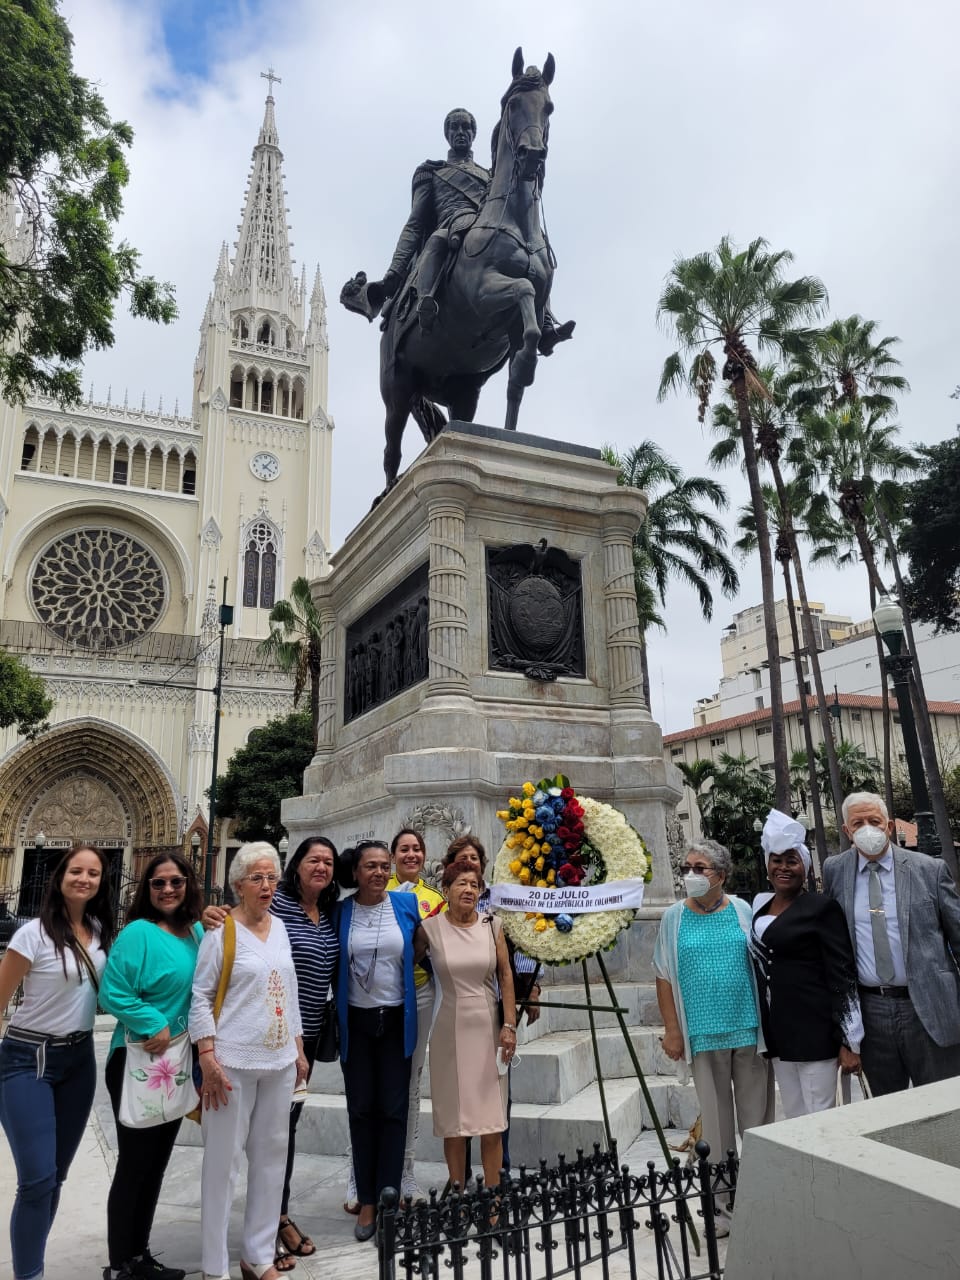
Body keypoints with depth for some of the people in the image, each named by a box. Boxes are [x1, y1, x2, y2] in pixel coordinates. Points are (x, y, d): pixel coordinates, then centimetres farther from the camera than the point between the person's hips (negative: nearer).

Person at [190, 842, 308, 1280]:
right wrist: (208, 1058, -15)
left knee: (272, 1154, 13)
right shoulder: (221, 930, -9)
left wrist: (298, 1049, 14)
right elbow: (200, 996, -9)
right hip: (233, 1061, -6)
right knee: (223, 1158, 4)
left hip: (279, 1060, 6)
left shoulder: (279, 927, 8)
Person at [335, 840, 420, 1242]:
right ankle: (366, 1202, 23)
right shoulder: (341, 911, -4)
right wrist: (334, 1017, 0)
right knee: (361, 1110, 10)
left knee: (393, 1109, 5)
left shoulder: (407, 904, -5)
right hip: (356, 1021, 1)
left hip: (396, 1019, 0)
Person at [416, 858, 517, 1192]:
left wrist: (509, 1025, -4)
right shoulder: (430, 928, -5)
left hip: (487, 1028, 1)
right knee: (453, 1118, 6)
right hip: (449, 1031, -1)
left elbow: (505, 976, 2)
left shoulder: (492, 924, -1)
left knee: (492, 1118, 5)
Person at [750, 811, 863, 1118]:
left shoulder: (821, 907, -8)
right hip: (777, 1035, 6)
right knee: (793, 1119, 13)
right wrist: (765, 1035, 16)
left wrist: (849, 1041, -14)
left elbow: (843, 975, -11)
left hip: (816, 1032, -6)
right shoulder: (760, 907, 9)